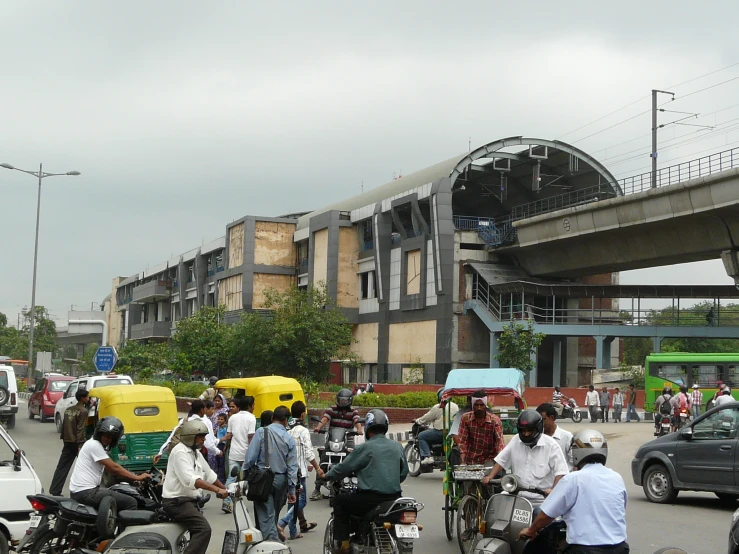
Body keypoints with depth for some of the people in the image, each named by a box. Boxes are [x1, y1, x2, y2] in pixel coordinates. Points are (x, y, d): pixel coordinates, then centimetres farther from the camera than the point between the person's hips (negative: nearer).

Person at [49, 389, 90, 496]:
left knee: (62, 467, 3)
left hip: (67, 442, 7)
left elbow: (63, 426, 15)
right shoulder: (83, 411, -12)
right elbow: (80, 429, -18)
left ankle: (55, 491, -2)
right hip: (77, 443, -7)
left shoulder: (68, 410, 13)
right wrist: (80, 445, -20)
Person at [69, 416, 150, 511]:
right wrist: (137, 478, -8)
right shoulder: (94, 445, -14)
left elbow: (110, 468, 26)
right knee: (131, 503, -12)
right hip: (86, 492, -11)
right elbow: (114, 468, -15)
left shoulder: (96, 444, 17)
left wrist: (133, 476, 21)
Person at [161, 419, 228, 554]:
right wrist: (217, 490, -34)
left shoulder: (195, 453, 14)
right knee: (204, 529, -24)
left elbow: (209, 474, 23)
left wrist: (224, 489, 18)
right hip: (177, 502, -10)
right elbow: (190, 480, -31)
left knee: (198, 531, 20)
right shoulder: (180, 452, -18)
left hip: (189, 500, 10)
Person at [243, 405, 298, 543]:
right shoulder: (289, 439, 2)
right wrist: (292, 490, 5)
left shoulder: (261, 432, -6)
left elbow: (251, 456, -11)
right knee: (274, 514, 19)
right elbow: (292, 466, 1)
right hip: (281, 480, 3)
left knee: (266, 515, -4)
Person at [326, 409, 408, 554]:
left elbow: (343, 468, -2)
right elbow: (404, 473, 18)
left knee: (339, 501, 14)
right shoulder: (397, 447, 9)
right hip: (394, 498, 6)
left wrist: (328, 476, 18)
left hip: (371, 498, -6)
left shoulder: (365, 448, -7)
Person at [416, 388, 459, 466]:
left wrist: (418, 421, 17)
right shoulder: (456, 406, 11)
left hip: (441, 432, -8)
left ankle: (427, 457, -9)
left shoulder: (437, 407, -9)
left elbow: (426, 418, -3)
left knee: (421, 436, 5)